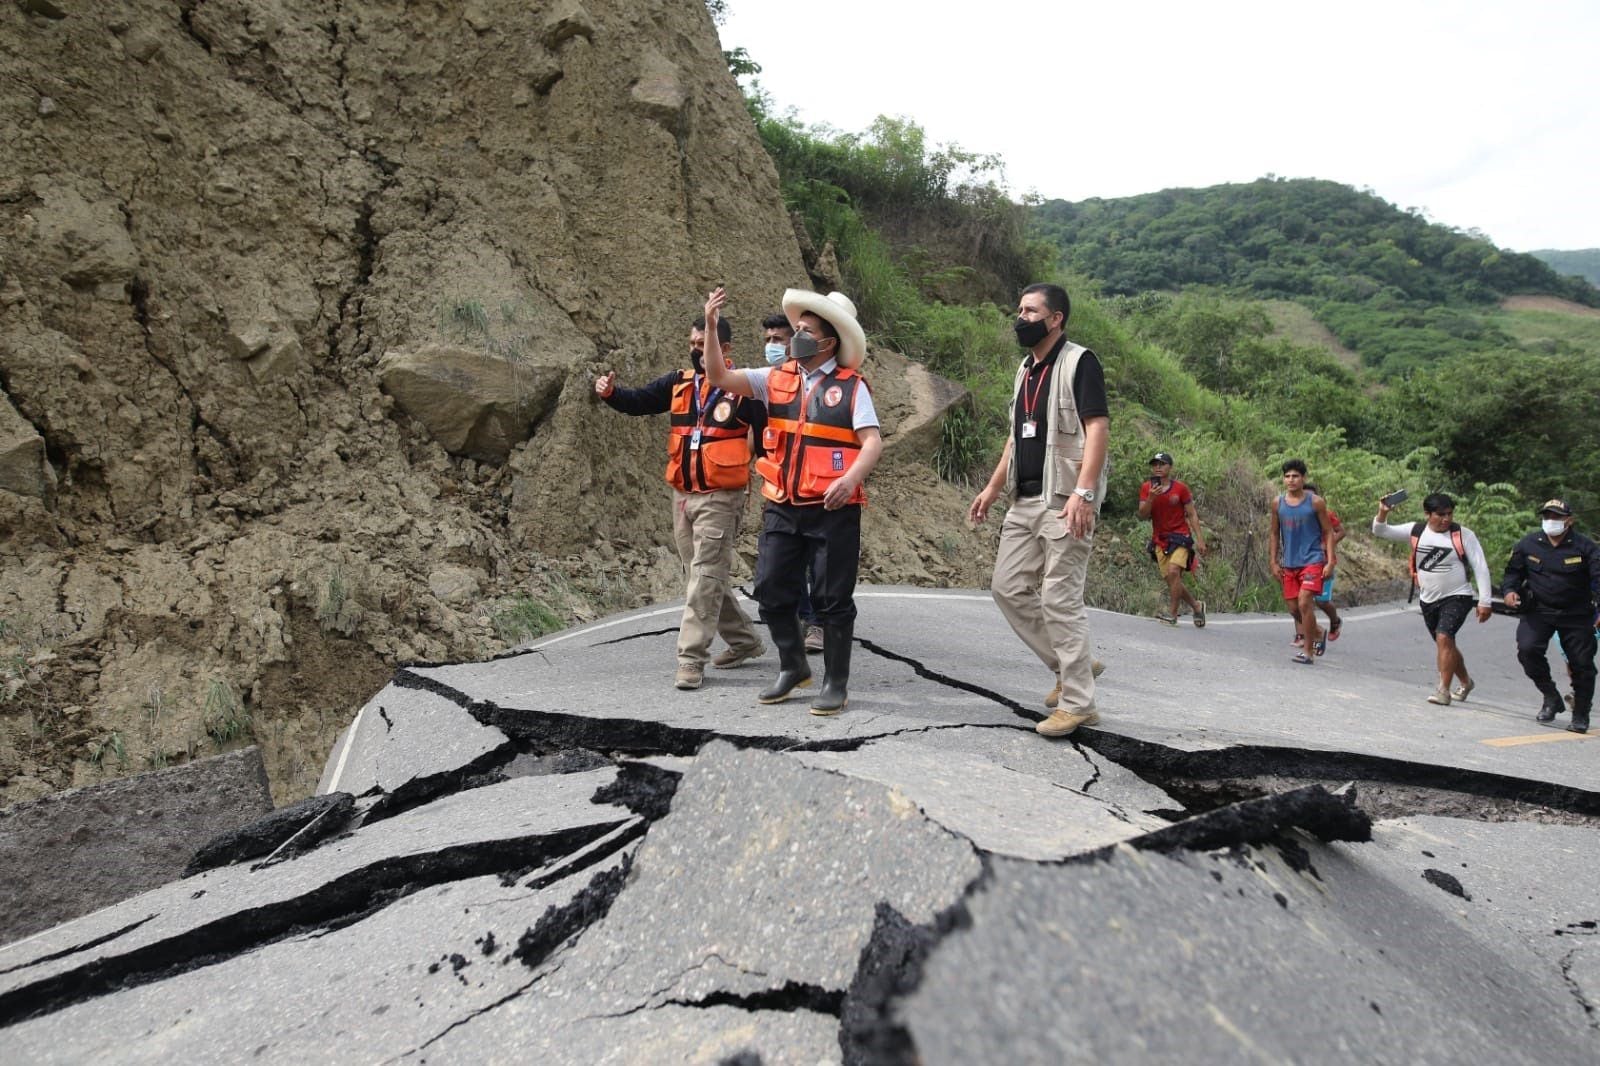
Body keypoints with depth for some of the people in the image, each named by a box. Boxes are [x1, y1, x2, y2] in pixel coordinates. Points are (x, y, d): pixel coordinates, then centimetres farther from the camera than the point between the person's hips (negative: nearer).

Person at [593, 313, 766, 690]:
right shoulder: (678, 383, 8)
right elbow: (638, 402, 6)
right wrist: (611, 393, -13)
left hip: (720, 499, -7)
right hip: (683, 496, 7)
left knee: (705, 576, -7)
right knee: (707, 575, 15)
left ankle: (692, 658, -2)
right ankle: (744, 641, 30)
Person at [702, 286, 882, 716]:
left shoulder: (851, 387, -4)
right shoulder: (777, 379, 8)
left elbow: (872, 442, -13)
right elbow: (720, 377, 4)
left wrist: (851, 478, -31)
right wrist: (711, 327, -7)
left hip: (833, 509, -5)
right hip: (782, 507, 5)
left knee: (832, 599, 3)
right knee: (772, 590, 9)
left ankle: (836, 683, 18)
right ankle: (793, 667, 29)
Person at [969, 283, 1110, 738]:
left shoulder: (1079, 362, -7)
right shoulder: (1025, 370, 18)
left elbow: (1098, 428, -16)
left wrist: (1083, 492, -26)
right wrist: (993, 488, 19)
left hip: (1063, 501, -9)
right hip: (1025, 500, 9)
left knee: (1060, 598, -7)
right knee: (1008, 587, 8)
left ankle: (1077, 704, 3)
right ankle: (1069, 665, 22)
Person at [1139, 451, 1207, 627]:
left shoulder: (1180, 488, -3)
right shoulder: (1146, 488, 4)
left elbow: (1192, 515, 1)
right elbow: (1142, 515, -3)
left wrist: (1199, 538, -6)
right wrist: (1151, 498, -19)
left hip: (1180, 536, -4)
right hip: (1159, 540, 4)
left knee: (1173, 571, -25)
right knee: (1169, 580, 4)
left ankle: (1172, 614, -20)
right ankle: (1197, 606, 26)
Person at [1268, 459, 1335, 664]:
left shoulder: (1316, 502, -5)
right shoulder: (1278, 503, 5)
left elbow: (1328, 532, -1)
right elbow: (1274, 534, 12)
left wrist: (1330, 562, -8)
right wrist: (1274, 562, 6)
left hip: (1312, 561, -5)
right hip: (1289, 564, 5)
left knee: (1304, 602, -16)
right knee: (1294, 608, 8)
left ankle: (1308, 651, -7)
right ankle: (1318, 634, 36)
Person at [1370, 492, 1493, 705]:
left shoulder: (1463, 535, -11)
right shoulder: (1416, 531, -3)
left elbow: (1480, 567, -9)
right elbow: (1381, 532, -1)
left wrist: (1484, 601, -12)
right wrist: (1382, 513, -22)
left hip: (1457, 597, -4)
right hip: (1429, 600, 5)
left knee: (1444, 638, -21)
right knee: (1446, 645, 17)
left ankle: (1443, 690, -16)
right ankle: (1465, 682, 40)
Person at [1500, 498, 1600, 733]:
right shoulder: (1528, 544, 0)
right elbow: (1514, 571, 12)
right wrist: (1510, 590, -8)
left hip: (1576, 615, -1)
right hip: (1537, 611, 1)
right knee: (1527, 649, -20)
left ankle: (1580, 716, 19)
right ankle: (1551, 697, 2)